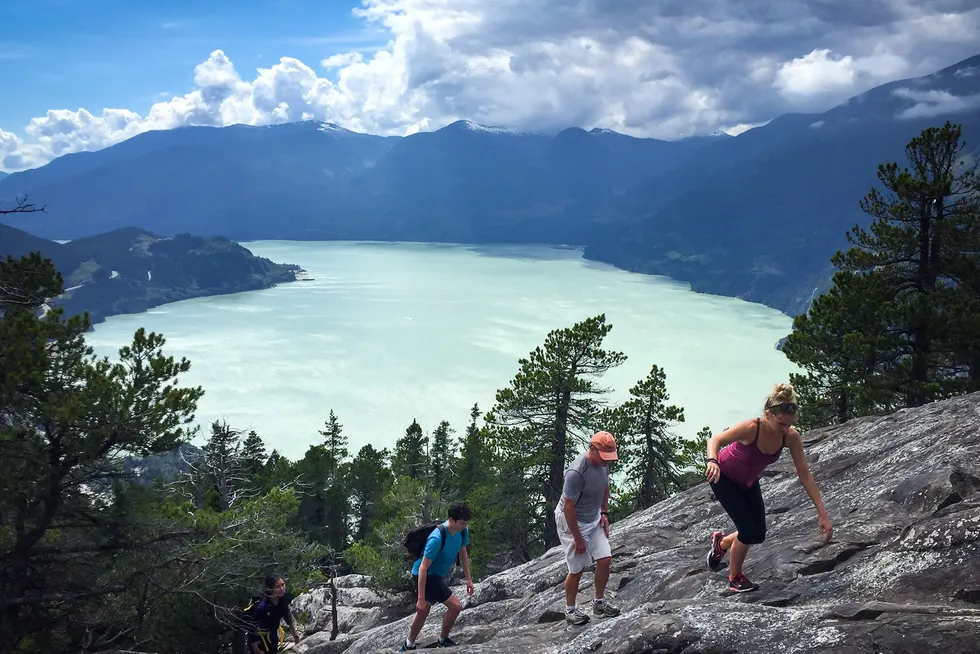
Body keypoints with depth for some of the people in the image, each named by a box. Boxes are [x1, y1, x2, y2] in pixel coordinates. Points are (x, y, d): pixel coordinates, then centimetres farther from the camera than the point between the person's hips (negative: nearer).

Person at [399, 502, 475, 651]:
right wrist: (421, 598, -27)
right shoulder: (437, 538, -33)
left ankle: (408, 646, 40)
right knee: (456, 605, -13)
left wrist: (468, 579, 10)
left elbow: (463, 553, 10)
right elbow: (423, 568, -29)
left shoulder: (462, 531, -10)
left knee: (424, 611, 23)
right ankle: (443, 641, 9)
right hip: (425, 576, -9)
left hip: (437, 575, 9)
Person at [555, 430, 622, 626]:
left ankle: (599, 601, 21)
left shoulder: (602, 463, -8)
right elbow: (569, 508, -26)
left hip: (594, 519, 7)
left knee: (605, 559, 1)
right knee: (577, 569, 1)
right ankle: (570, 609, 21)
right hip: (572, 522, -7)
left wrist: (604, 513, 9)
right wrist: (578, 539, -19)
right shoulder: (576, 473, -32)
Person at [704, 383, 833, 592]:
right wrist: (712, 461, -59)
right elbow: (715, 440, -36)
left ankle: (721, 542, 37)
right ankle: (735, 578, 13)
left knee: (758, 535, 6)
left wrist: (822, 513, -21)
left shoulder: (791, 437, -24)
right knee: (749, 531, -14)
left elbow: (805, 475, -19)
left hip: (748, 482, 6)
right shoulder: (752, 428, -38)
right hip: (724, 477, -5)